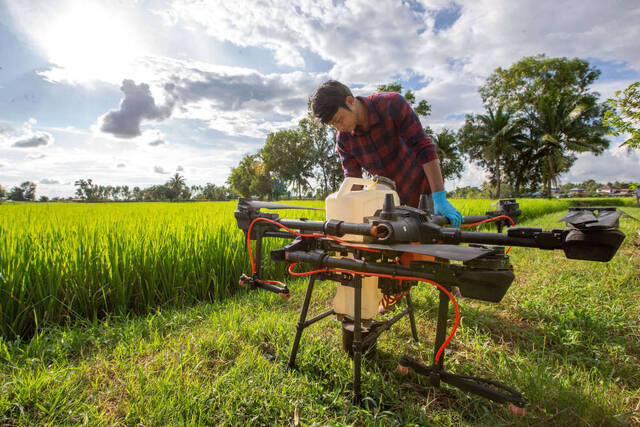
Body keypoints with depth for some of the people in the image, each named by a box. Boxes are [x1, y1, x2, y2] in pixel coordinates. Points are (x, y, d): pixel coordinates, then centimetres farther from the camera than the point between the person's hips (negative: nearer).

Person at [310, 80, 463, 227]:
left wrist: (440, 198, -31)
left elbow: (424, 148, -27)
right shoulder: (344, 138, -13)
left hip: (422, 188, -3)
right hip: (392, 195, 4)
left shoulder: (392, 103, -26)